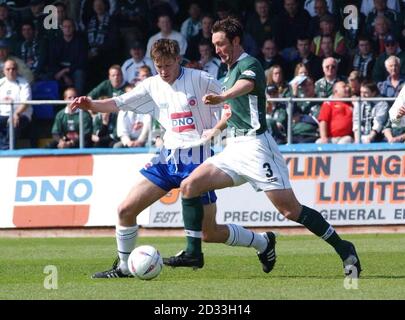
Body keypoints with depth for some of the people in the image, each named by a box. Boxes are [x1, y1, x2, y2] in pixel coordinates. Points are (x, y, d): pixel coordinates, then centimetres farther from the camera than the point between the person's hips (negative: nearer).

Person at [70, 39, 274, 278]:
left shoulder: (200, 80, -8)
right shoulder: (153, 86, 5)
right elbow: (119, 104, 0)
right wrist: (92, 105, -17)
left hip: (196, 160, -5)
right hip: (168, 157, 5)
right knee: (126, 210, -2)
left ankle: (264, 243, 18)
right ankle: (123, 267, 13)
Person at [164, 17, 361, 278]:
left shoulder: (249, 65, -9)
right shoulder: (231, 70, 19)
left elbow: (245, 85, -34)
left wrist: (221, 98, -54)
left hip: (254, 145, -9)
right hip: (234, 149, 9)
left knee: (290, 209, -15)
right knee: (189, 186, -6)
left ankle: (343, 249, -5)